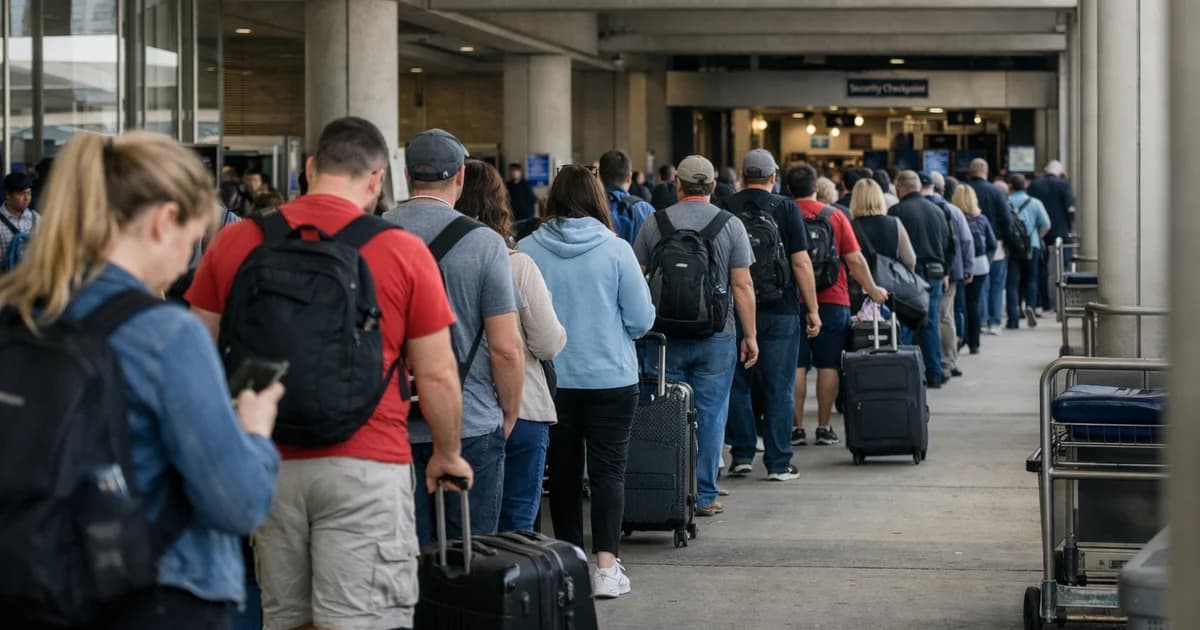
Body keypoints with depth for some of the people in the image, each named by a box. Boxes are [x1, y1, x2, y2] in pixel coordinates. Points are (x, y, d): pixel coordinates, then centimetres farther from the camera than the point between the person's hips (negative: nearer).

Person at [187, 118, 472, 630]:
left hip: (267, 464, 4)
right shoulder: (404, 252, -4)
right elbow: (437, 375, 0)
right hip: (365, 464, -4)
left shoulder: (235, 241, 4)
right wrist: (448, 455, 17)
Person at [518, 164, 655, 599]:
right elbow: (642, 319, -6)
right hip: (610, 378, -2)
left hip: (550, 379, 2)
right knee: (608, 470, 2)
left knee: (563, 470, 14)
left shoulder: (527, 250, -7)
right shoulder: (616, 250, -10)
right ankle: (606, 566, -6)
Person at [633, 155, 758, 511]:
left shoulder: (654, 224, 2)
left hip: (665, 336, 1)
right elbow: (743, 286, -4)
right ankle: (705, 495, 6)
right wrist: (750, 335, 2)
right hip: (716, 336, -1)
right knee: (710, 415, 4)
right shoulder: (730, 225, -2)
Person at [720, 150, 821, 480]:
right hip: (780, 311, -1)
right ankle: (778, 462, 5)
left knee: (738, 384, 12)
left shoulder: (725, 209, 0)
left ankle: (742, 455, 12)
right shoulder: (787, 209, -4)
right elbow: (801, 262, -7)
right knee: (779, 388, 3)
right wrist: (813, 310, -1)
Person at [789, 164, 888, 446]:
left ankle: (797, 427, 2)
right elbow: (855, 260, -1)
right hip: (832, 300, 0)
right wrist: (873, 290, 10)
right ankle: (824, 428, 5)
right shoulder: (835, 217, 1)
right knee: (828, 365, 5)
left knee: (796, 366, 3)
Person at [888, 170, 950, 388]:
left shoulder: (896, 212, -8)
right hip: (934, 273, 5)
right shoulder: (937, 211, 10)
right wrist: (945, 273, 23)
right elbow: (947, 244, 16)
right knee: (932, 325, 9)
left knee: (904, 326, 0)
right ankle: (934, 374, 10)